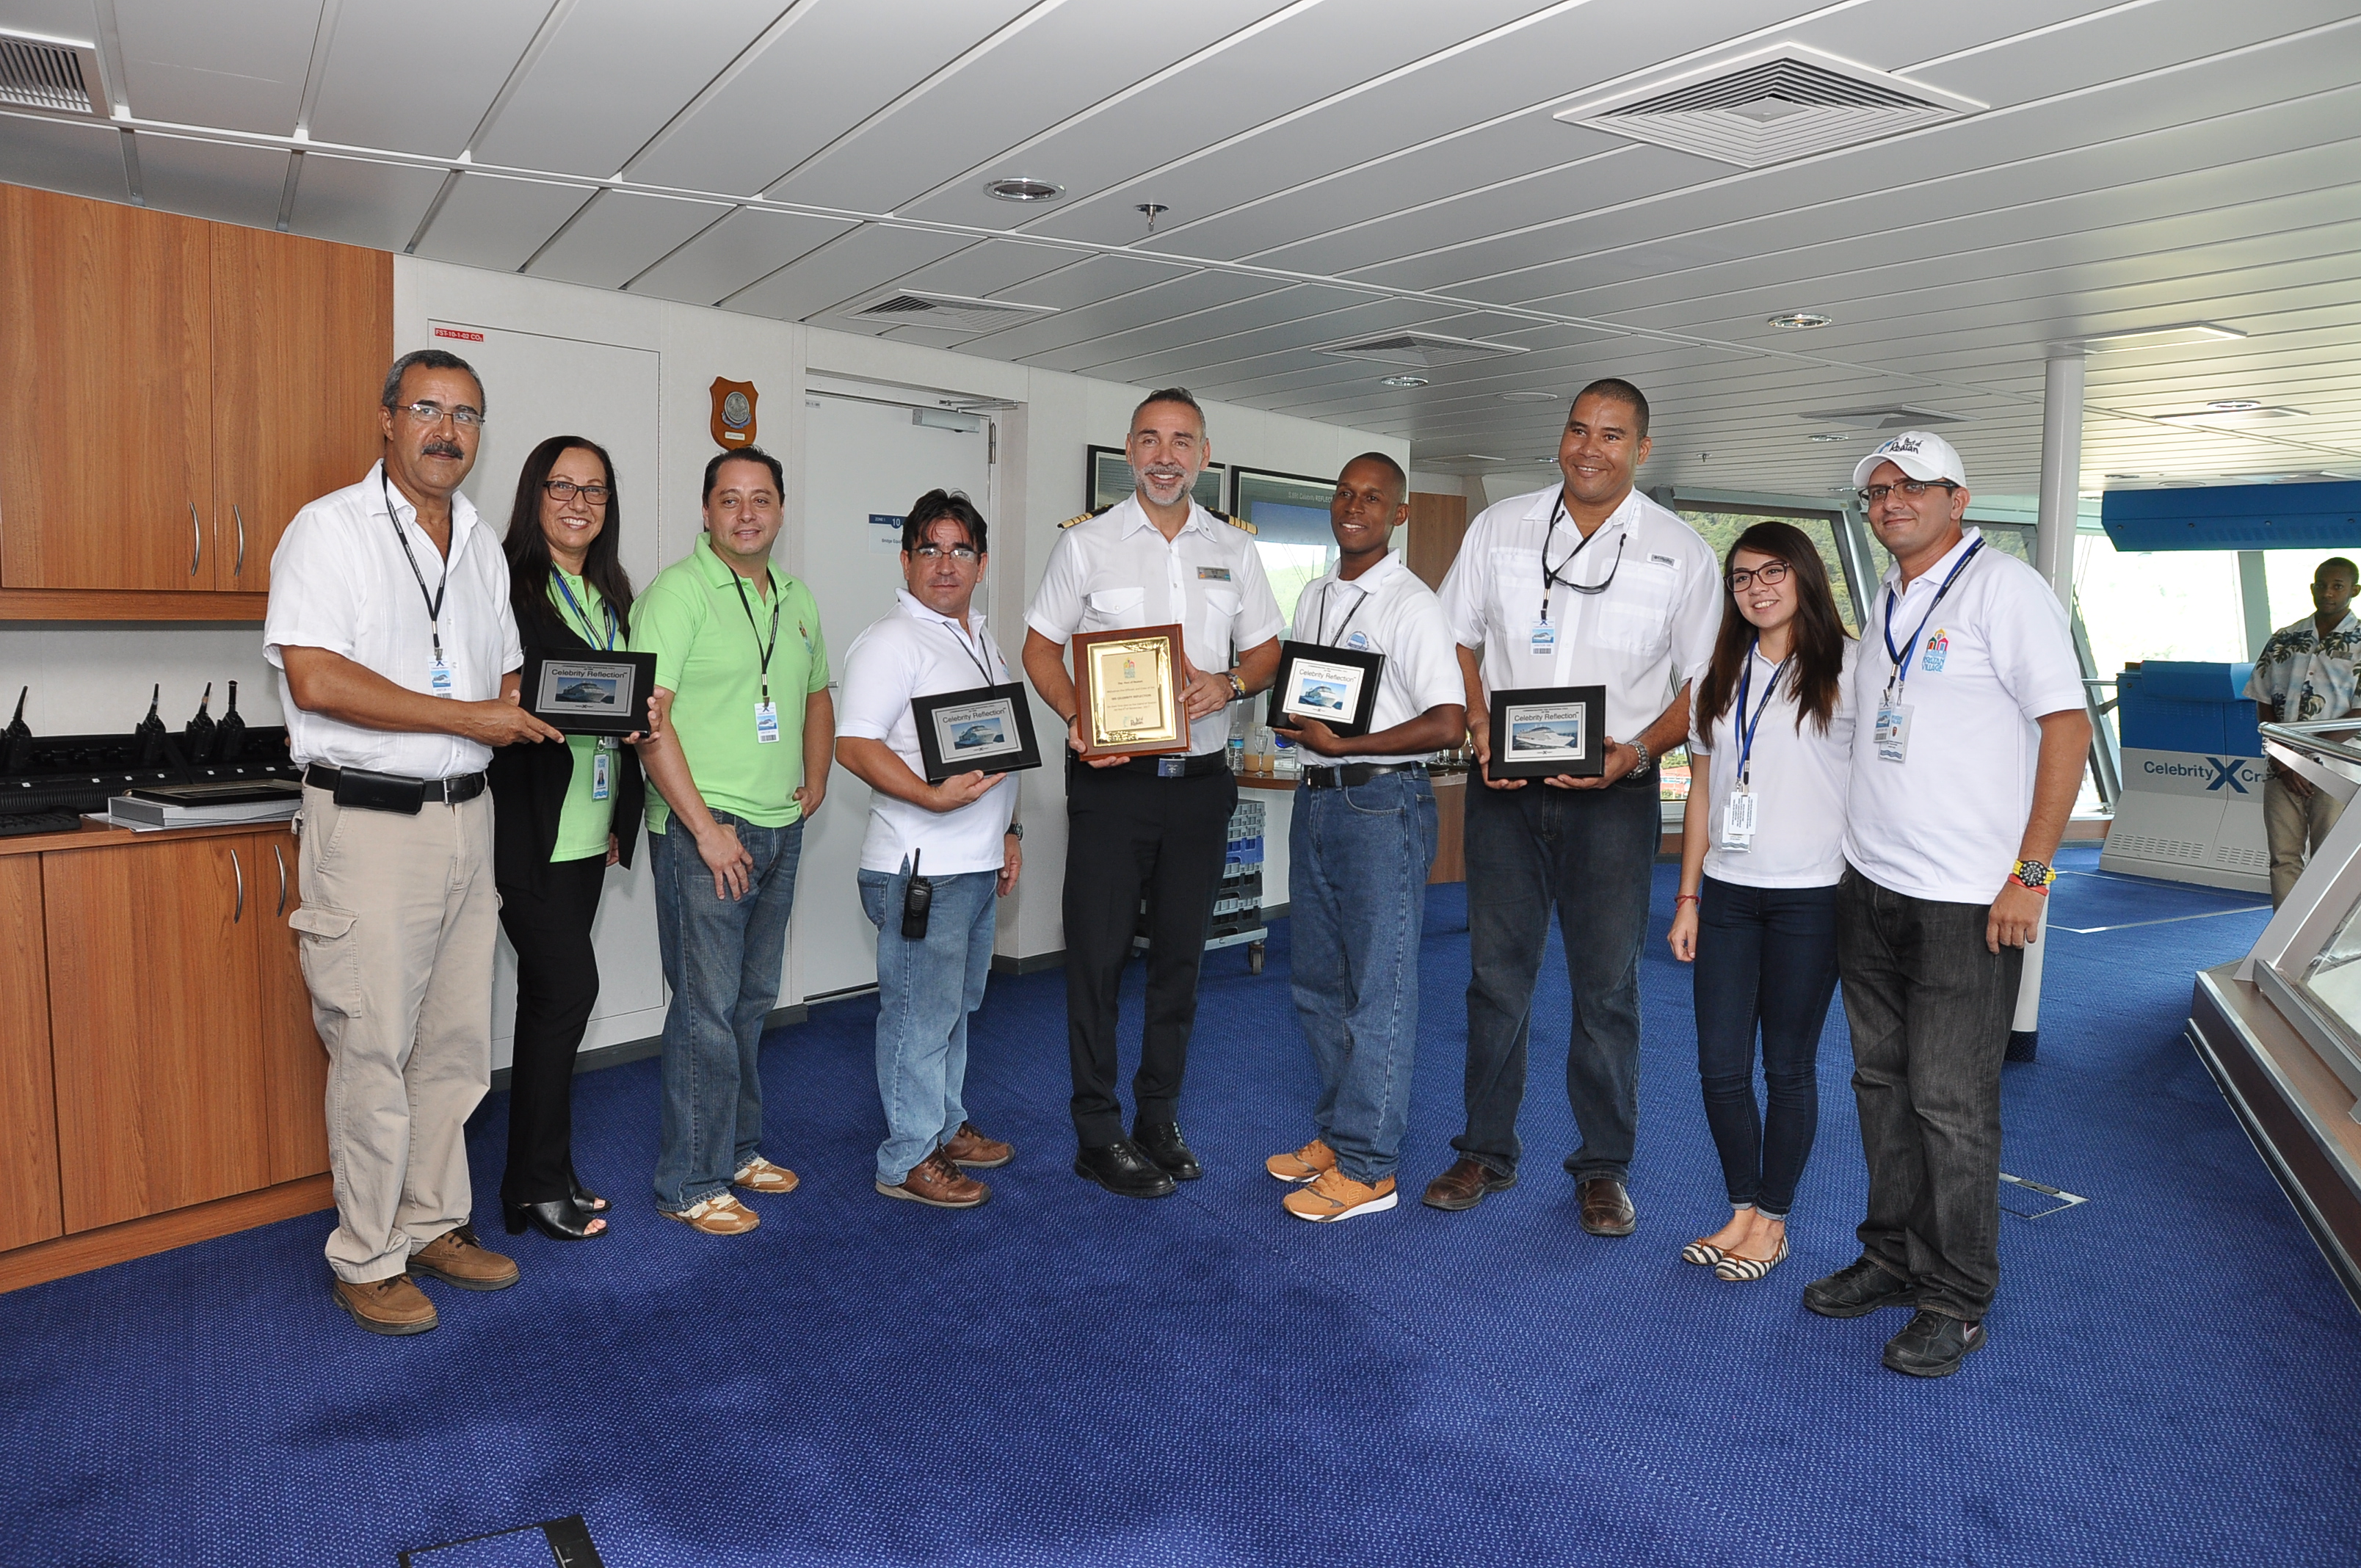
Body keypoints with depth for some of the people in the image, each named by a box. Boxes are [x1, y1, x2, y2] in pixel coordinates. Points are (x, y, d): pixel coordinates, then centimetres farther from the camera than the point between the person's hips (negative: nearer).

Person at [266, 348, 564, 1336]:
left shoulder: (480, 544, 15)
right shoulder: (330, 529, -7)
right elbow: (316, 680, -18)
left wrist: (536, 715, 0)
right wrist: (468, 717, -17)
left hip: (467, 815, 7)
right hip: (369, 820, -7)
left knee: (457, 1043, 13)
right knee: (373, 1050, 0)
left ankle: (435, 1226, 27)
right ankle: (366, 1261, 14)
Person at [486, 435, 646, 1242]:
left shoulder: (610, 594, 16)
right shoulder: (506, 584, -7)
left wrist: (622, 816, 16)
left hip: (587, 830, 8)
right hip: (528, 826, -7)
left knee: (548, 995, 13)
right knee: (569, 985, -10)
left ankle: (539, 1175, 23)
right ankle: (539, 1186, 4)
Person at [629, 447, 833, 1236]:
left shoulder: (797, 599, 13)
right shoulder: (677, 591, -10)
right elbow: (648, 717, -17)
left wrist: (816, 779, 12)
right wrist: (705, 828, -19)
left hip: (780, 829, 7)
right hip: (705, 830, -7)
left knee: (753, 1000, 16)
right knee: (707, 1009, -3)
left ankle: (738, 1148, 30)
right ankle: (691, 1183, 9)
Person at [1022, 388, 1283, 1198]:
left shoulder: (1233, 548, 10)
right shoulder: (1087, 542, 1)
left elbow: (1266, 651, 14)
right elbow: (1040, 646, 2)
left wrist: (1227, 685, -9)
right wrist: (1078, 718, -16)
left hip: (1201, 779, 3)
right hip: (1112, 777, -3)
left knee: (1180, 954, 11)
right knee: (1098, 954, -1)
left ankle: (1160, 1118, 25)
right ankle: (1099, 1134, 11)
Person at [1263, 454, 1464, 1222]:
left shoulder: (1410, 605, -10)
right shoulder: (1313, 597, 14)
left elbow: (1449, 722, -18)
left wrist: (1344, 744, -22)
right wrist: (1291, 720, 0)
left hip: (1381, 802, -8)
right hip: (1315, 797, 8)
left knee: (1377, 990, -1)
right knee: (1318, 984, 14)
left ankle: (1367, 1166, 7)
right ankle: (1334, 1134, 28)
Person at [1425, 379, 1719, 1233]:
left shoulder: (1681, 551, 2)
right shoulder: (1498, 527, 6)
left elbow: (1704, 683, 3)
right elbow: (1457, 637, 11)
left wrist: (1637, 750, -14)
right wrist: (1478, 726, -6)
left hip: (1614, 794, -1)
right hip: (1503, 784, 2)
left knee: (1606, 986, 5)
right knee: (1496, 973, 8)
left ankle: (1604, 1168, 20)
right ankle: (1486, 1152, 22)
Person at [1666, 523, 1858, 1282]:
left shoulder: (1847, 669, -2)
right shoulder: (1721, 677, 12)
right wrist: (1687, 897, 9)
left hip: (1809, 897, -4)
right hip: (1726, 894, 4)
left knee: (1788, 1067, 6)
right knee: (1721, 1065, 5)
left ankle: (1773, 1220, 21)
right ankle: (1743, 1210, 22)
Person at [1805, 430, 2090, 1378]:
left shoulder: (2004, 589, -8)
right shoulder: (1886, 600, 15)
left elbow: (2067, 726, -12)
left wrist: (2029, 874, -16)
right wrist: (1861, 849, 14)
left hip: (1968, 900, -7)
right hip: (1870, 885, 7)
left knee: (1951, 1102, -1)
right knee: (1882, 1080, 14)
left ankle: (1955, 1300, 14)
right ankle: (1895, 1257, 28)